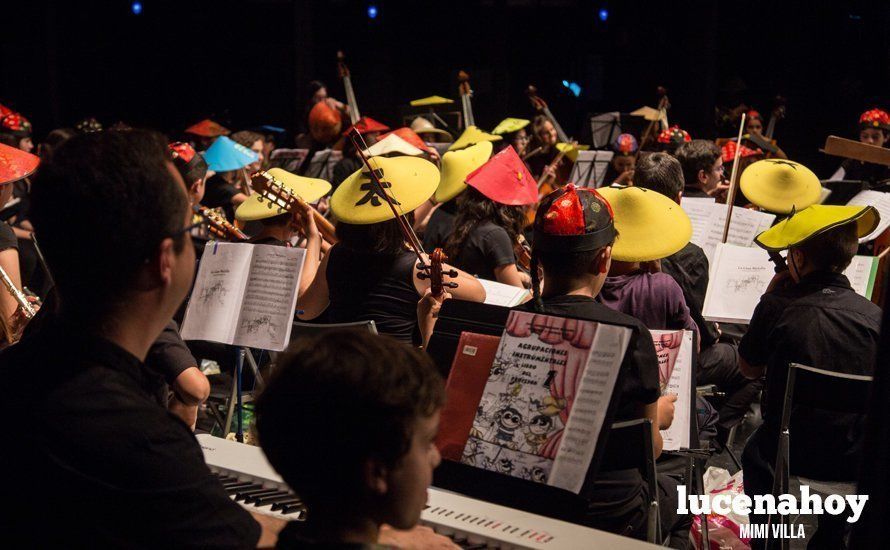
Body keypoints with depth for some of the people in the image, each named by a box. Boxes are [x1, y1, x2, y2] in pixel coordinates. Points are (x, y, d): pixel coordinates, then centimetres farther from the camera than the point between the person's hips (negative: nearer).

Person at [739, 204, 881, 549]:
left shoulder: (776, 307, -17)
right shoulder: (874, 316, -10)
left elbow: (749, 369, 0)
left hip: (792, 457, -1)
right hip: (859, 462, 2)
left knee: (756, 452, 33)